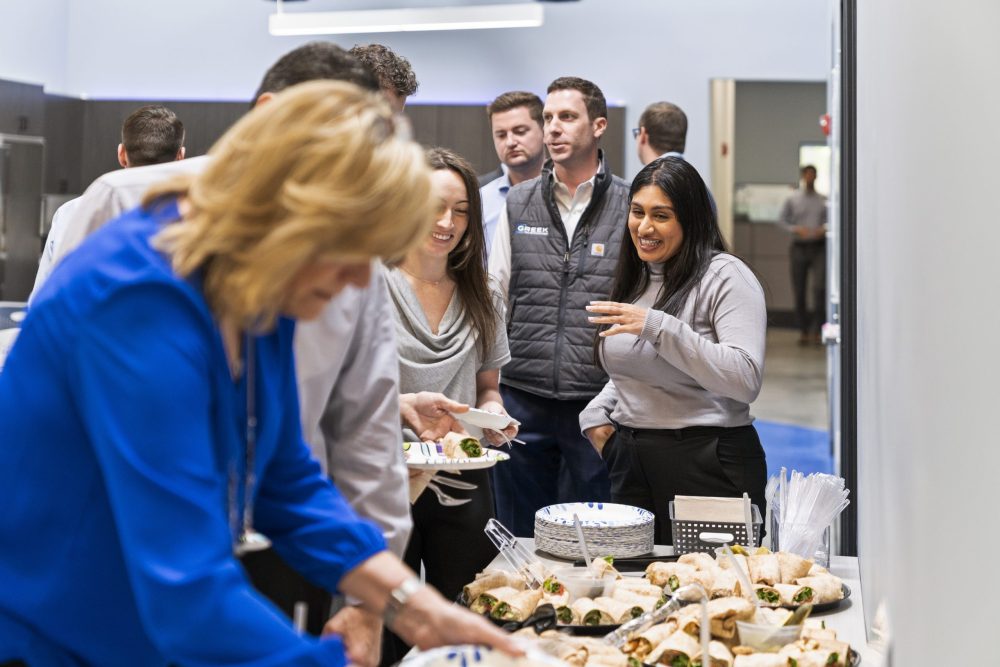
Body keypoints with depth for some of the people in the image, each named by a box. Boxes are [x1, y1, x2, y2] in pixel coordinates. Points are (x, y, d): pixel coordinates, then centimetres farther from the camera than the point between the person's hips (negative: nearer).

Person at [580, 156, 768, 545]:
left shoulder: (726, 276, -10)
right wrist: (595, 415, 9)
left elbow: (746, 380, -22)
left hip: (708, 468, -7)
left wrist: (659, 327, -25)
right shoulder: (636, 279, 14)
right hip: (631, 462, 7)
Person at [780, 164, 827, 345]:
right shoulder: (792, 200, 7)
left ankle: (816, 329, -8)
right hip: (799, 247, 0)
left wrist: (824, 229, -8)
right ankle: (803, 331, 13)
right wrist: (797, 229, -11)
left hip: (819, 247, 0)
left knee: (820, 286, -14)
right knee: (799, 291, 2)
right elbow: (783, 221, 5)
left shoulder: (823, 201, 8)